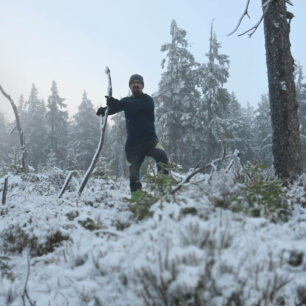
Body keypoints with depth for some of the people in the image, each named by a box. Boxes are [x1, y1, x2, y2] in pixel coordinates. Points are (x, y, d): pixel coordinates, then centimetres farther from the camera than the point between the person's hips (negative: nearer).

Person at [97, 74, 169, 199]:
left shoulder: (147, 100, -4)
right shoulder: (127, 101, 14)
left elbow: (136, 105, -26)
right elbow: (113, 108, 0)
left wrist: (117, 103, -42)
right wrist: (104, 109, -25)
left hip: (149, 139, -4)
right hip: (132, 143, 4)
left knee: (161, 156, -31)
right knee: (133, 171, -3)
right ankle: (136, 196, 7)